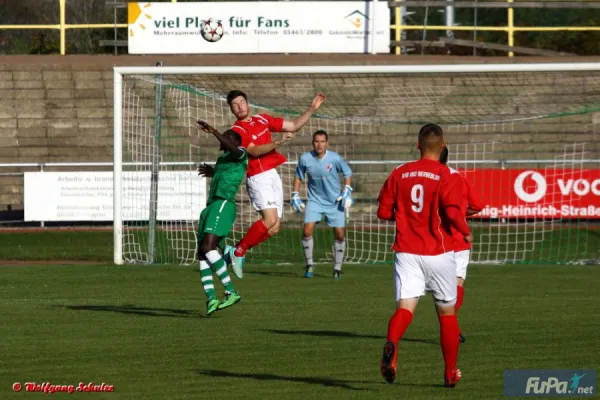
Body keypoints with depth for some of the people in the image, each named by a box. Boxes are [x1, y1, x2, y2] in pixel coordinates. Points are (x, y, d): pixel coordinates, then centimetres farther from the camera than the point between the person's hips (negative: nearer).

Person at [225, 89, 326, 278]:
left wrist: (312, 109, 12)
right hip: (258, 177, -7)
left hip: (273, 176, 7)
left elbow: (294, 126, 20)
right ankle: (239, 251, -8)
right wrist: (278, 142, -31)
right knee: (270, 220, -23)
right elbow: (254, 151, -21)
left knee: (274, 228, 1)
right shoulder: (237, 130, -7)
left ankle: (236, 250, 12)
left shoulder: (262, 120, 15)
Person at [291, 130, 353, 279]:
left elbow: (347, 173, 3)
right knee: (307, 231, -15)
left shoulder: (335, 158, -15)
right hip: (315, 200, 1)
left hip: (335, 202, -1)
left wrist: (347, 192, -5)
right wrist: (295, 195, 4)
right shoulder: (305, 159, -11)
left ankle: (337, 268, 16)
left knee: (339, 235, -1)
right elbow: (298, 176, 7)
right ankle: (309, 265, 2)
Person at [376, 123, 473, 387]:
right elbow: (452, 212, -18)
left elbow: (383, 211, 6)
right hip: (438, 254, -2)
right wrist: (466, 232, 1)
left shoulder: (399, 174, 4)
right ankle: (450, 373, 24)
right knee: (447, 313, 14)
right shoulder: (444, 175, -7)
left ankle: (391, 345, -43)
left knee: (405, 307, -10)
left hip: (406, 252, 2)